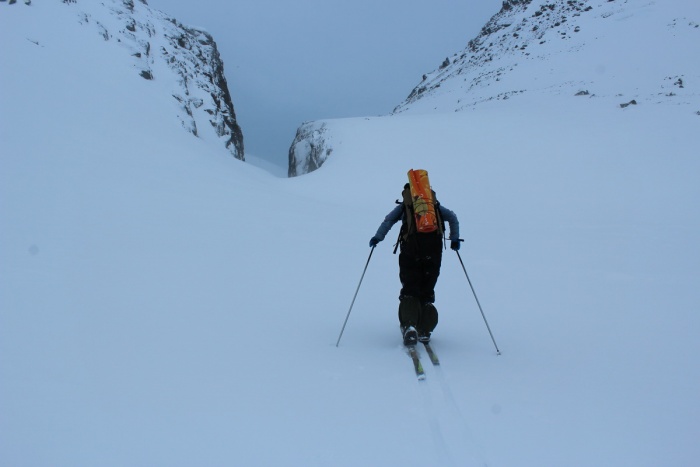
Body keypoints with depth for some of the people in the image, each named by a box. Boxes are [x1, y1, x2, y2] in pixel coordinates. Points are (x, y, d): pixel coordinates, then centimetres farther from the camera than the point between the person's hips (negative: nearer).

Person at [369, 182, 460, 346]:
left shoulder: (404, 206, 18)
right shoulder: (435, 204, 25)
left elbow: (389, 220, 3)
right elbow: (453, 218, 15)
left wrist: (378, 237, 3)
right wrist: (454, 239, 17)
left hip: (411, 248, -2)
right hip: (433, 250, 2)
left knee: (409, 290, 3)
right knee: (427, 291, 10)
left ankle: (410, 325, -18)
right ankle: (424, 331, 3)